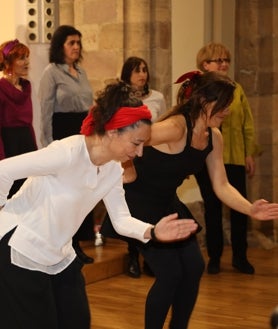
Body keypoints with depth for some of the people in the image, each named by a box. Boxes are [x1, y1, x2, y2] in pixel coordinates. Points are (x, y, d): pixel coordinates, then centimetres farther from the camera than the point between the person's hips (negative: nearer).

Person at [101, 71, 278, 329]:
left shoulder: (214, 137, -1)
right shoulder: (175, 127, -28)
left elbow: (221, 186, 1)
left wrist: (251, 209, -12)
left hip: (168, 204, 8)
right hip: (139, 205, -8)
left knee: (194, 268, 4)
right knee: (170, 274, -9)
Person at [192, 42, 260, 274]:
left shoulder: (237, 90, 8)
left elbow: (248, 124, 6)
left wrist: (250, 154, 1)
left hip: (235, 158, 2)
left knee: (240, 207, 3)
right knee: (212, 207, 8)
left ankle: (240, 257, 18)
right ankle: (214, 257, 19)